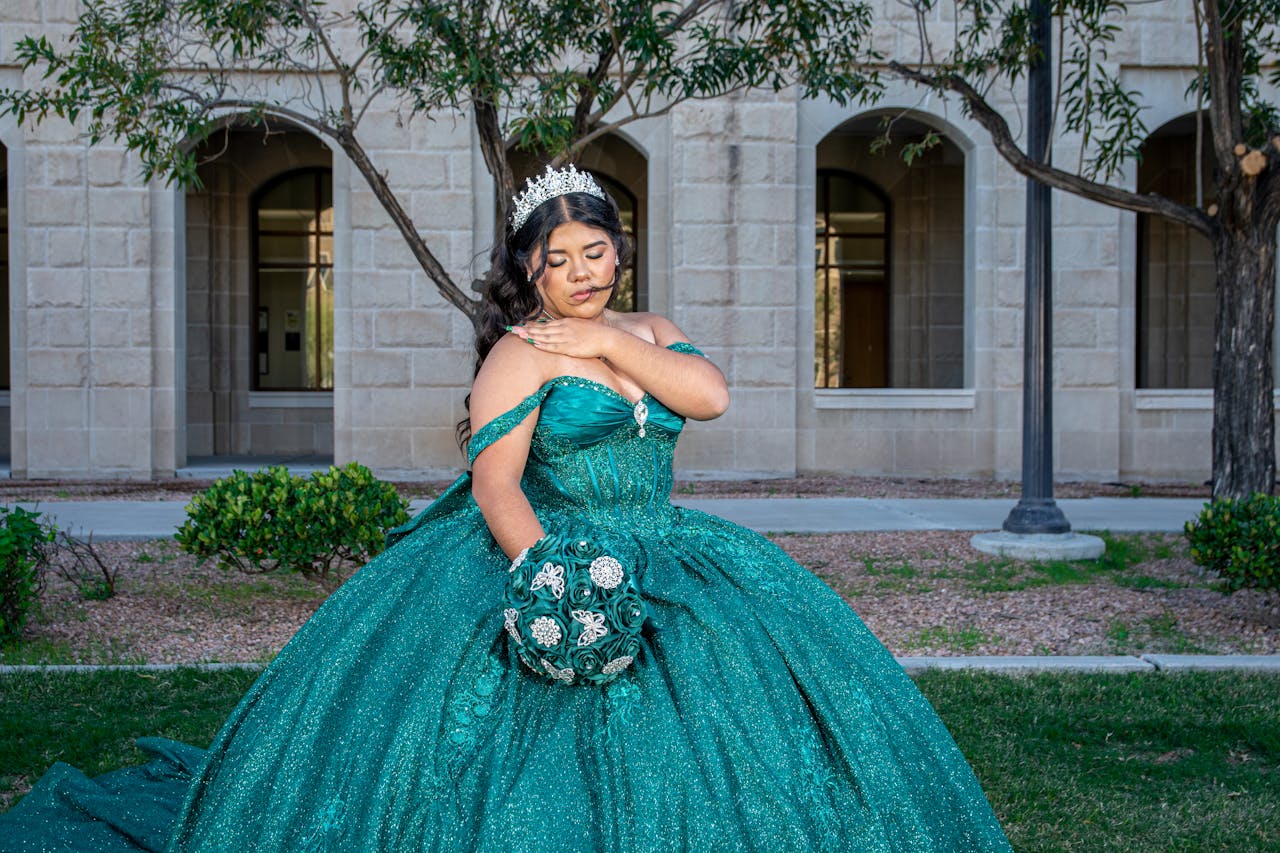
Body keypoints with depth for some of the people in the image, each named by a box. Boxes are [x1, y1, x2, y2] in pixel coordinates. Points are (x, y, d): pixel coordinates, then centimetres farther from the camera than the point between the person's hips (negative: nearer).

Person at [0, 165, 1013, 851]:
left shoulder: (647, 332, 12)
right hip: (551, 562, -6)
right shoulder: (520, 354, -6)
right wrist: (551, 576, -30)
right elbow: (493, 482, -16)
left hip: (666, 566, 6)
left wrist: (613, 345, -9)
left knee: (738, 697, 0)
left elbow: (712, 393, -5)